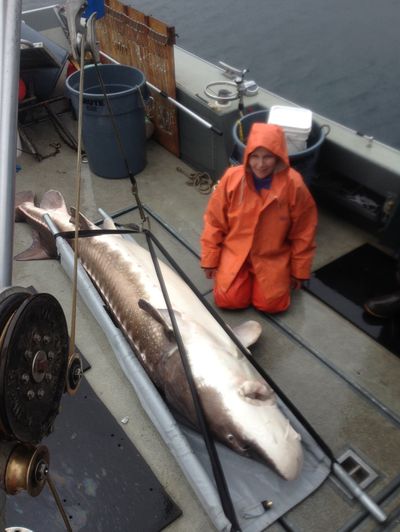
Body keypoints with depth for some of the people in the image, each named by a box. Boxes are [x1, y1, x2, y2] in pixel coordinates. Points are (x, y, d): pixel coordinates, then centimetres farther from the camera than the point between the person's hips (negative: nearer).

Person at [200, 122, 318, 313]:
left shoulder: (293, 185, -20)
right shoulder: (232, 177, -17)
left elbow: (303, 232, -7)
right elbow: (214, 222, -5)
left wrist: (299, 271, -1)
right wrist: (210, 260, -1)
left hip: (273, 256, 0)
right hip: (235, 251, 1)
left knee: (271, 304, -11)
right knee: (227, 300, -11)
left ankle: (259, 277, 21)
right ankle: (246, 275, 21)